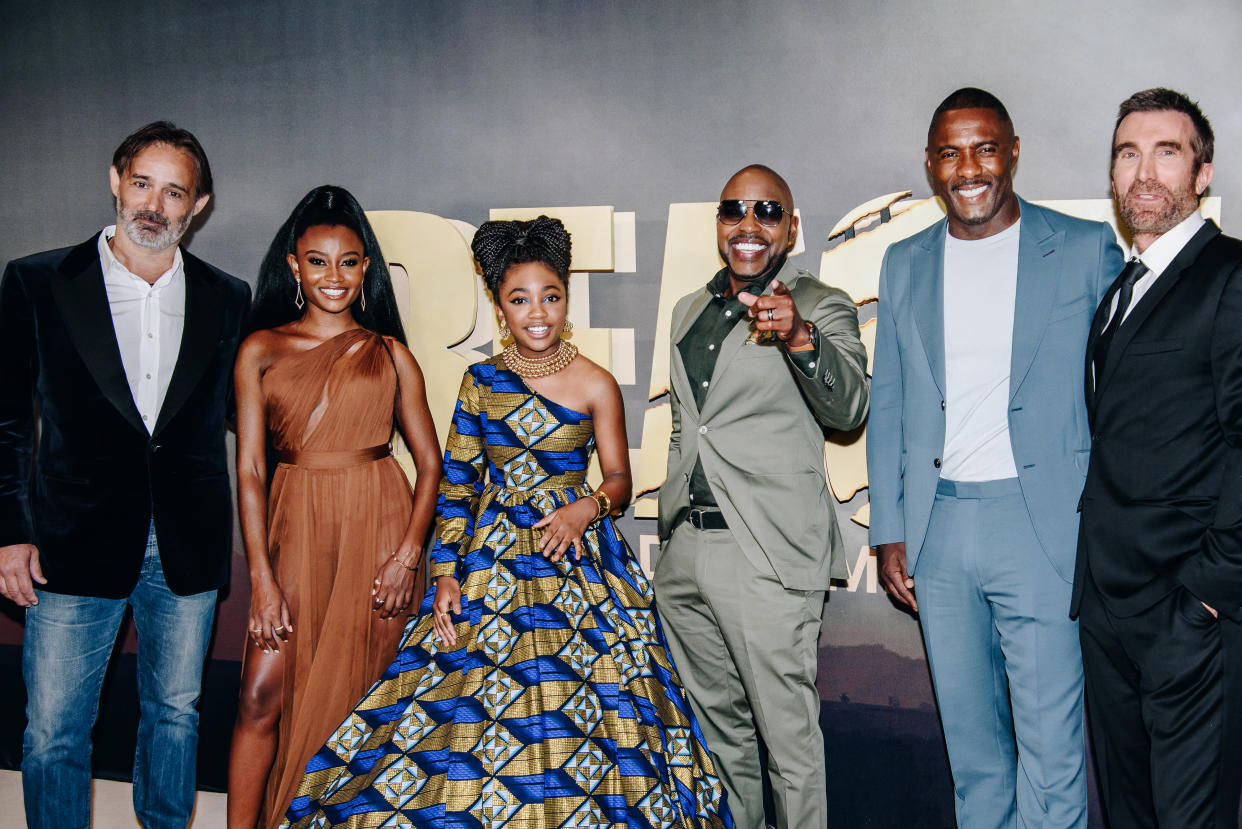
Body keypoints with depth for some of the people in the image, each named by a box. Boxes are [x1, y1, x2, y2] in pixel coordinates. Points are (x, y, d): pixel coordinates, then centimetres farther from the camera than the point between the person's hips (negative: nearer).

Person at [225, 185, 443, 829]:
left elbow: (430, 462, 7)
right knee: (263, 696, -6)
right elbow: (249, 468, 2)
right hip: (296, 526, 0)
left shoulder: (389, 353, 7)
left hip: (379, 528, 0)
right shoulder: (260, 351, 6)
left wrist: (409, 554, -6)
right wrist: (262, 577, -6)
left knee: (359, 697, 5)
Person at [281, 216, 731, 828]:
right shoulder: (481, 381, 4)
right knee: (462, 709, 1)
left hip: (573, 563, -2)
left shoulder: (596, 385, -3)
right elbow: (455, 482, 6)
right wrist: (446, 572, -2)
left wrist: (587, 508, -20)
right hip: (488, 560, 2)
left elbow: (619, 478, 3)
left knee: (566, 719, -3)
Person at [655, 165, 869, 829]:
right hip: (684, 551, 7)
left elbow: (849, 408, -21)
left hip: (766, 556, -6)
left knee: (790, 740, -2)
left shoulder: (821, 308, -4)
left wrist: (800, 338, -39)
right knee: (719, 727, 18)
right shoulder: (689, 311, 16)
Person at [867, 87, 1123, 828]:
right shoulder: (905, 264, 11)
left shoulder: (1087, 249, 0)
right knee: (969, 738, 14)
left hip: (1042, 524, -3)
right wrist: (889, 531, 8)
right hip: (938, 529, 4)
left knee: (1050, 743, -2)